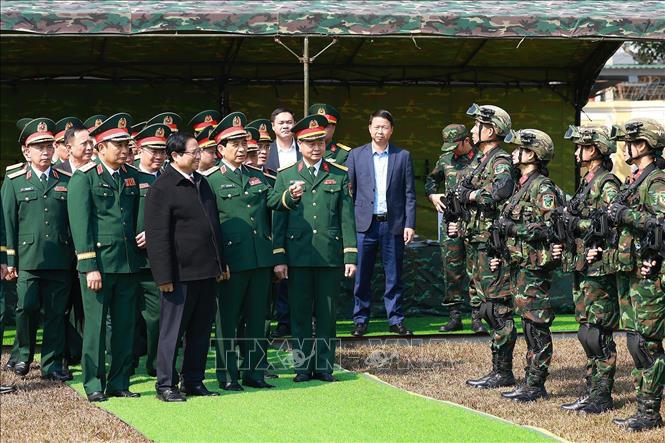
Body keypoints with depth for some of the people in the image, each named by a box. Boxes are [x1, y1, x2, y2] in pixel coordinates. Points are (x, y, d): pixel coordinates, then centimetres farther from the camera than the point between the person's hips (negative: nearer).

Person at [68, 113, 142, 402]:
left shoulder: (131, 177, 13)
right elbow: (80, 224, -8)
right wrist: (90, 266, -13)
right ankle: (94, 385, 8)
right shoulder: (84, 178, -4)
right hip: (98, 262, -5)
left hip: (128, 264, 5)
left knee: (125, 325, 7)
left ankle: (119, 382, 15)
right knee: (96, 325, -1)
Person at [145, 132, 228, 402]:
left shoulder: (201, 182, 14)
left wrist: (221, 263, 19)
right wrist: (164, 277, -18)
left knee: (201, 330, 12)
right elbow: (158, 236, -14)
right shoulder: (161, 189, -11)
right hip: (181, 275, -8)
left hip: (207, 272, 8)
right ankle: (165, 385, 8)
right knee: (172, 331, 0)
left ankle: (193, 381, 21)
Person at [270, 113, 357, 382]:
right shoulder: (286, 176, 8)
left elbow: (347, 217, 6)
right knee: (300, 314, 4)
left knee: (327, 314, 5)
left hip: (330, 256, 0)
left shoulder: (340, 175, 9)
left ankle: (324, 366, 13)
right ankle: (303, 367, 12)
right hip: (297, 256, 0)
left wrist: (350, 256, 0)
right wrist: (279, 257, -1)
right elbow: (277, 218, 6)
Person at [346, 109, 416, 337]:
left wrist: (410, 224, -2)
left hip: (393, 224, 0)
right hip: (364, 224, 0)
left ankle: (395, 320, 13)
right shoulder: (356, 155, 6)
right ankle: (360, 320, 12)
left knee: (394, 276, 5)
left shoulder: (403, 156, 6)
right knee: (361, 276, 2)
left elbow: (409, 194, 5)